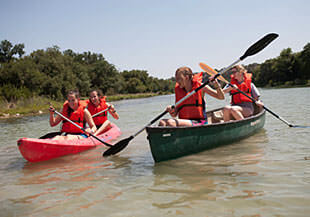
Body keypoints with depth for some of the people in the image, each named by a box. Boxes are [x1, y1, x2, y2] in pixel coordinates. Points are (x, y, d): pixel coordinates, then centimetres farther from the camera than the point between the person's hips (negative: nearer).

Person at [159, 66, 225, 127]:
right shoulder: (178, 90, 10)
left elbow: (221, 97, 0)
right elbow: (175, 114, 10)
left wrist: (217, 86, -19)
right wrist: (171, 111, -14)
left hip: (199, 122, -5)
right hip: (184, 121, 5)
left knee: (171, 122, -28)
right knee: (162, 122, -21)